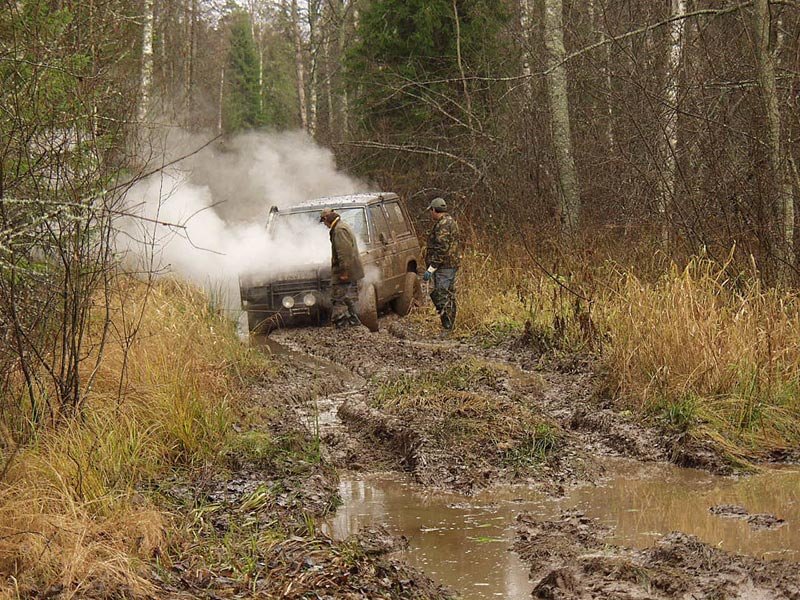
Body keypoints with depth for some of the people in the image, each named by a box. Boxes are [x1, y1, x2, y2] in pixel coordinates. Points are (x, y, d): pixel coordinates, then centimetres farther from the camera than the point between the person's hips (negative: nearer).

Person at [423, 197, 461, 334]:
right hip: (452, 265, 11)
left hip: (444, 266, -11)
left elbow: (441, 249, -23)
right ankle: (450, 325, 20)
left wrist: (431, 269, -22)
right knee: (449, 296, 15)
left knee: (442, 297, -10)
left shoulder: (443, 225, -16)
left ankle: (447, 328, -11)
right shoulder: (450, 222, 18)